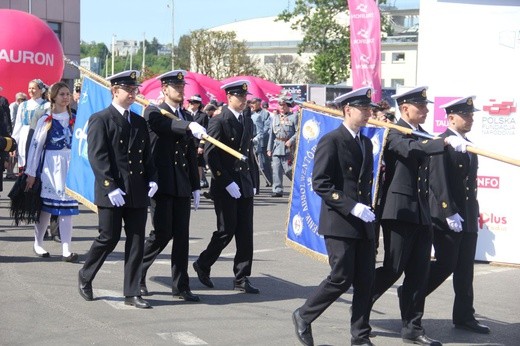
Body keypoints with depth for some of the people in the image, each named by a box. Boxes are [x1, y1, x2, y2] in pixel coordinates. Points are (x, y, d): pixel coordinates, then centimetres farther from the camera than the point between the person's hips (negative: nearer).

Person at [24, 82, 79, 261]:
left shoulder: (73, 120, 9)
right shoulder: (45, 120, -1)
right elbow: (35, 145, -2)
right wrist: (31, 172, -4)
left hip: (69, 165, 3)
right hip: (50, 164, -3)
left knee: (67, 206, -3)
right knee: (46, 205, 4)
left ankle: (66, 250, -4)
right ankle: (38, 244, 21)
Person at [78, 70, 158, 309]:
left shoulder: (139, 122, 16)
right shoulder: (100, 120, -3)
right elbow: (97, 156, -11)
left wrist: (152, 179, 0)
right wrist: (110, 187, -17)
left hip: (138, 192, 6)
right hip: (111, 193, -5)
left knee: (136, 242, 4)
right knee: (108, 238, 1)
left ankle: (132, 293, 11)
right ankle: (85, 276, 26)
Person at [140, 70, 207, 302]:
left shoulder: (187, 117, 17)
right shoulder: (153, 112, -2)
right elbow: (165, 124, -27)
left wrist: (196, 187, 16)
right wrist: (189, 126, -43)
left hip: (182, 186, 6)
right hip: (161, 184, -6)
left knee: (182, 236, 4)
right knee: (162, 233, -7)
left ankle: (181, 286, 10)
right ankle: (138, 271, 16)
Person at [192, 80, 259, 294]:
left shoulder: (248, 123, 15)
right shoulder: (219, 122, -8)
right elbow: (211, 155, -14)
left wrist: (253, 182, 12)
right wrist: (227, 182, -16)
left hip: (245, 186, 7)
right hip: (225, 188, -6)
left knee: (245, 233, 4)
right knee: (226, 231, -2)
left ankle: (241, 279, 9)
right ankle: (202, 265, 20)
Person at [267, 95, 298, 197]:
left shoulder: (293, 117, 1)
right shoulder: (275, 118, 14)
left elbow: (298, 131, -3)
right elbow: (271, 134, 15)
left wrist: (291, 140, -16)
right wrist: (269, 148, 11)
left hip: (288, 148, -4)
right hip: (277, 147, 4)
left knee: (288, 170, -5)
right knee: (276, 170, -1)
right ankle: (277, 190, 2)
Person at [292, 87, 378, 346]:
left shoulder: (366, 143, 16)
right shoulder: (331, 141, -9)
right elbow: (320, 183, -15)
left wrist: (368, 208, 11)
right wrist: (352, 207, -19)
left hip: (363, 224, 7)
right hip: (339, 224, -7)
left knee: (365, 281, 5)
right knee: (341, 279, -6)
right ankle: (303, 317, 15)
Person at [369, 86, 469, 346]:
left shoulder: (423, 136, 16)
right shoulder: (394, 134, -9)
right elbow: (411, 149, -30)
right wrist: (446, 142, -40)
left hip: (421, 213, 7)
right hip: (399, 212, -7)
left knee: (419, 272, 6)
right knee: (393, 269, -4)